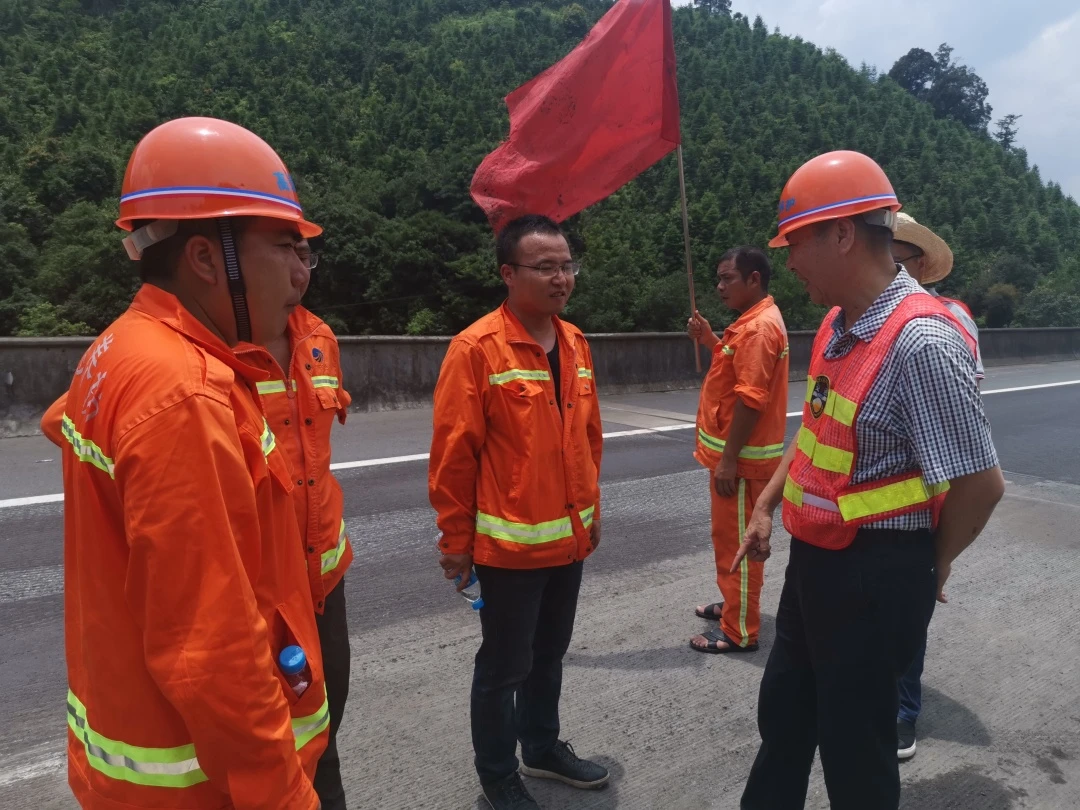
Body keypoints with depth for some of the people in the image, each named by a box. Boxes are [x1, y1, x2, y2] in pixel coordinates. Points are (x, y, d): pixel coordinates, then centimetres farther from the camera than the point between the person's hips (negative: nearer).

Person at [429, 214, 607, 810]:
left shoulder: (575, 343, 5)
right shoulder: (476, 348, -17)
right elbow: (453, 454, -14)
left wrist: (591, 510, 15)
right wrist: (456, 541, -9)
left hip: (569, 538, 6)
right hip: (510, 543, -6)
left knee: (549, 654, 22)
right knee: (504, 665, 11)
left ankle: (542, 748, 44)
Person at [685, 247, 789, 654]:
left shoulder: (760, 327, -20)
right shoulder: (751, 321, 14)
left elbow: (750, 399, -25)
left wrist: (729, 459, -24)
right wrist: (709, 339, 10)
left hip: (741, 457, -10)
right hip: (736, 451, 10)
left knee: (737, 542, -1)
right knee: (731, 538, 21)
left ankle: (740, 632, 9)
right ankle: (734, 605, 35)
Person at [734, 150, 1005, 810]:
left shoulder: (921, 341, -25)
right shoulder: (839, 326, 3)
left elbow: (982, 483, -22)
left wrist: (931, 567, -6)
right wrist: (766, 508, 14)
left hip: (874, 573, -8)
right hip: (816, 557, 8)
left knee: (853, 742, 13)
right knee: (783, 713, 24)